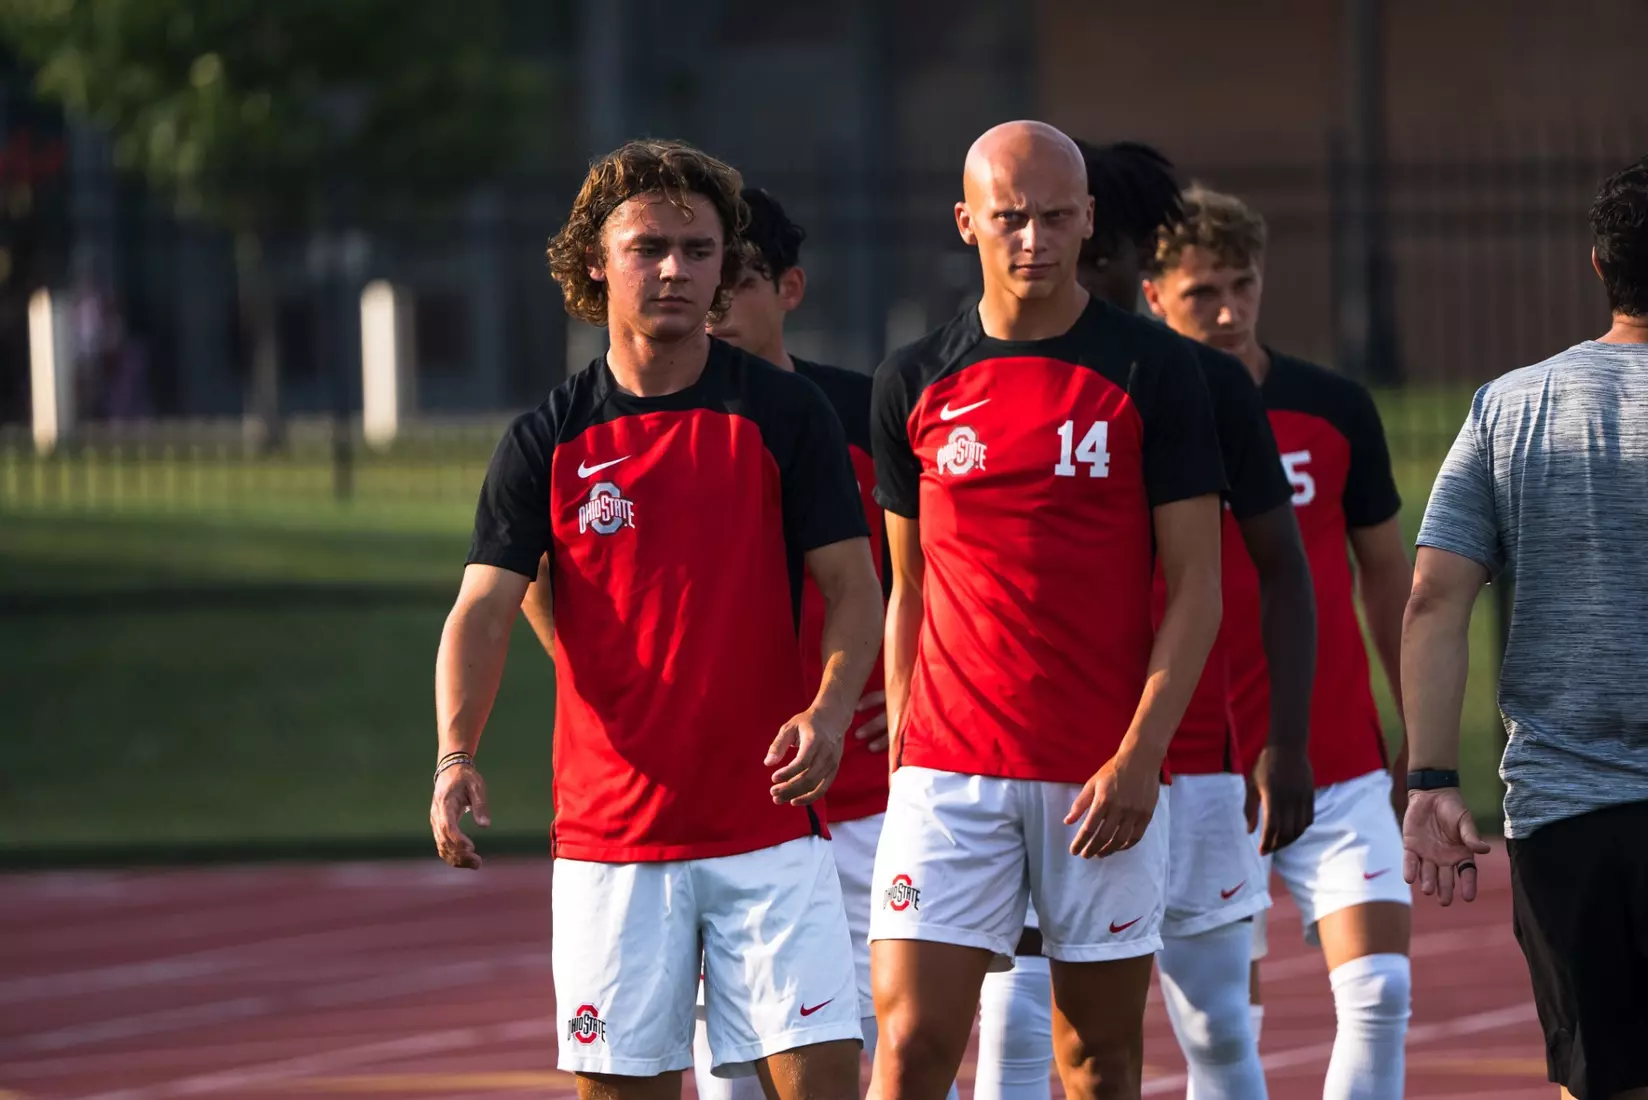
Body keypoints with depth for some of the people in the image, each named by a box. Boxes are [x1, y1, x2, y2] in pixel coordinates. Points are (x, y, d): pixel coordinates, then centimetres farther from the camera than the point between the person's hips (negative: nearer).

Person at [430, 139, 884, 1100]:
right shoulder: (548, 440, 4)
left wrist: (829, 711, -21)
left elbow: (854, 588, 0)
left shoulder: (786, 415, 2)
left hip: (770, 830, -1)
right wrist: (457, 756, -21)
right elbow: (486, 607, -3)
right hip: (608, 834, 1)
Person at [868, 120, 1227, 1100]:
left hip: (1107, 780, -1)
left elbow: (1197, 587, -3)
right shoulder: (915, 384, 7)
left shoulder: (1152, 373, -1)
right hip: (950, 770, 2)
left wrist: (1140, 754, -12)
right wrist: (903, 751, 10)